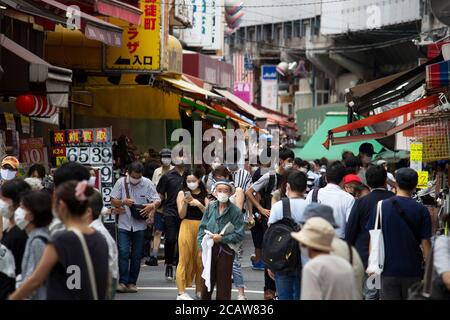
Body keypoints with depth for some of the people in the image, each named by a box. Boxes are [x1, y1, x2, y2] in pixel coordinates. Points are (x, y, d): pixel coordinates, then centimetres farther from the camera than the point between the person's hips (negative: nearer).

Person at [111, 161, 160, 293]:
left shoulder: (147, 183, -2)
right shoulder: (121, 182, -2)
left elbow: (157, 201, -2)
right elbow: (113, 200, 2)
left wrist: (152, 206, -25)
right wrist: (123, 202, -19)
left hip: (140, 224, 1)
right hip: (124, 224, -1)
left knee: (137, 255, 6)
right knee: (123, 253, -10)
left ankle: (132, 282, 15)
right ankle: (123, 281, -6)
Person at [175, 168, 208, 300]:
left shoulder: (204, 194, 6)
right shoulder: (182, 193, 2)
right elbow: (181, 215, -1)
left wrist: (199, 204, -15)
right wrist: (185, 202, -17)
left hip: (202, 228, 2)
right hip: (187, 226, -2)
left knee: (200, 259, 7)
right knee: (185, 259, -3)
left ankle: (199, 290, 18)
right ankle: (181, 292, -3)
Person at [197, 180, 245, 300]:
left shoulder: (235, 211, -10)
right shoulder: (211, 207, 1)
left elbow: (239, 235, -11)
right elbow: (202, 227, 7)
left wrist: (222, 238, -16)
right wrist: (201, 246, 1)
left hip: (225, 249, -4)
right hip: (209, 248, 4)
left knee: (223, 282, 6)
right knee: (207, 281, 13)